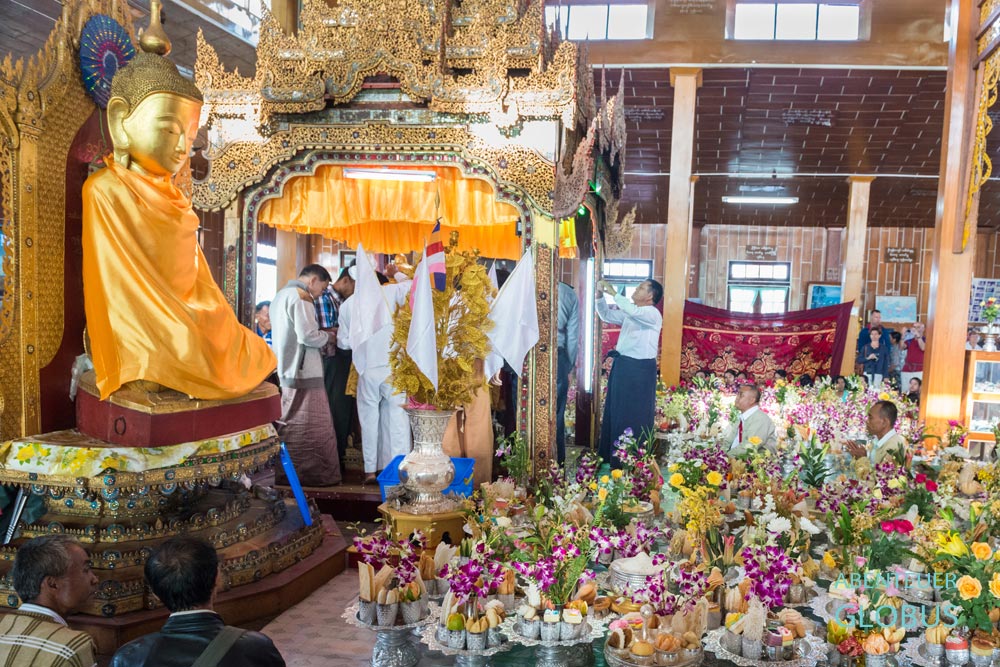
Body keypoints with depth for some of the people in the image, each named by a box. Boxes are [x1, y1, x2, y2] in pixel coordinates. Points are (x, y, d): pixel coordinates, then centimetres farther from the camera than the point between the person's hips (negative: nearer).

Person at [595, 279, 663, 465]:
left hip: (640, 368, -9)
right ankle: (611, 456, 26)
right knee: (615, 411, 14)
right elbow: (607, 315, 18)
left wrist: (614, 293, -23)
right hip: (622, 365, 9)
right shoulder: (630, 312, 13)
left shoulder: (652, 314, -13)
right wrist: (600, 296, 2)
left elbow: (633, 311, -31)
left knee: (635, 415, -1)